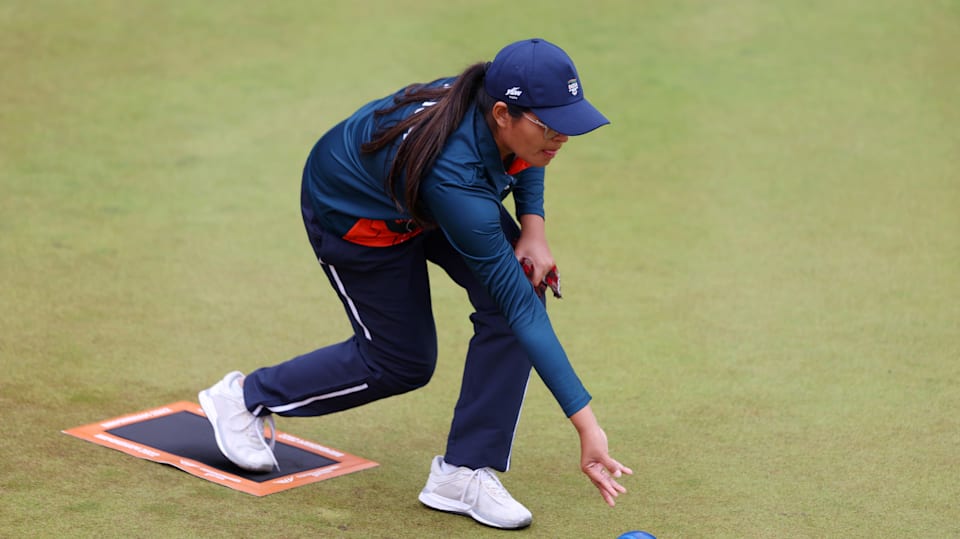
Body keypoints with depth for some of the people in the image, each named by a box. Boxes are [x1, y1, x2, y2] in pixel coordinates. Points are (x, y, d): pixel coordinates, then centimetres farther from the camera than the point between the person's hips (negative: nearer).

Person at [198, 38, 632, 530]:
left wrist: (533, 226, -14)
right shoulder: (454, 176, -45)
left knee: (519, 285, -14)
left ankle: (464, 471, -4)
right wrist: (585, 422, -42)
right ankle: (247, 396, 27)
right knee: (402, 363, 4)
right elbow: (521, 309, -43)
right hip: (355, 216, -7)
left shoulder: (499, 104, -28)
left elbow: (524, 157, 3)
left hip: (430, 197, 7)